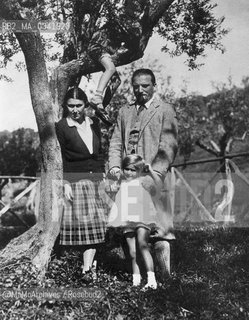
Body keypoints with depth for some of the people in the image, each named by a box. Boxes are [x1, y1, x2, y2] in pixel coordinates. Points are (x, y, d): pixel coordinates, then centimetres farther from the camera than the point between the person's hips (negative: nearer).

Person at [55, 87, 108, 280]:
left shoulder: (94, 123, 10)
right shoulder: (61, 127, -4)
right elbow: (59, 159, -6)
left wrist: (102, 175, 9)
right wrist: (65, 183, -13)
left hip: (95, 179, 5)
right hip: (75, 180, -4)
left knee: (96, 223, 2)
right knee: (84, 222, -2)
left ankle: (87, 266, 8)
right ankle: (88, 265, 11)